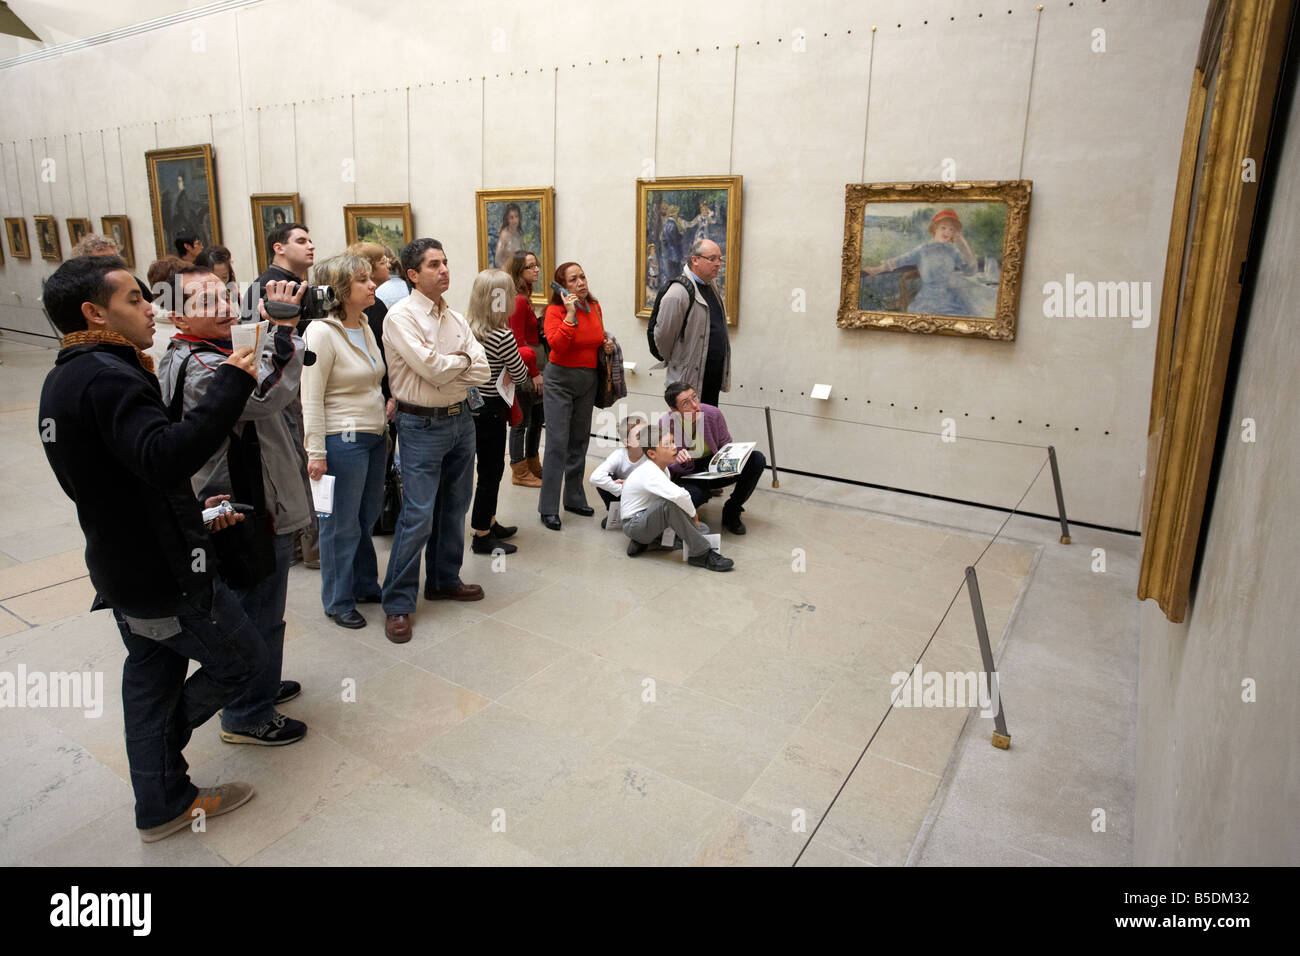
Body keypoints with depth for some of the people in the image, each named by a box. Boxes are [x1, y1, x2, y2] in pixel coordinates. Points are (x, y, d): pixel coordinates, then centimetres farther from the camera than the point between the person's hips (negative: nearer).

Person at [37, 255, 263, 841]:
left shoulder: (64, 379, 11)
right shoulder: (106, 376, -23)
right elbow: (166, 457, -41)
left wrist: (189, 512, 17)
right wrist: (230, 386, -36)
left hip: (121, 567, 10)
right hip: (165, 577, -10)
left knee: (150, 680, 20)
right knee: (241, 660, 9)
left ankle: (164, 804, 34)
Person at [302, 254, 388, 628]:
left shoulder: (365, 327, 11)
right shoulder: (322, 332, -15)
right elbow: (311, 399, -16)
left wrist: (384, 428, 19)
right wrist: (316, 452, -17)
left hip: (373, 437, 8)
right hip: (342, 441, -8)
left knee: (367, 516, 16)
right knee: (342, 524, 4)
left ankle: (365, 585, 33)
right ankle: (338, 601, 20)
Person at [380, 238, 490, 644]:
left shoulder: (455, 318, 10)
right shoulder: (401, 316, -10)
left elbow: (481, 371, 1)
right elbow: (431, 369, -21)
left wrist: (443, 368, -12)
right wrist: (463, 359, -3)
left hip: (460, 419, 7)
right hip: (422, 426, -7)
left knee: (454, 507, 15)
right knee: (418, 516, -7)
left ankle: (444, 580, 32)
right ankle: (398, 603, 5)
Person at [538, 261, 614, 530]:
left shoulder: (594, 307, 7)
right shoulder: (556, 310, -11)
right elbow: (557, 344, -26)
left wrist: (606, 344, 3)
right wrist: (571, 313, -26)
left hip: (588, 380, 6)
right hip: (560, 379, -6)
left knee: (580, 441, 13)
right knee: (557, 443, -8)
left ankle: (575, 498, 25)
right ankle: (548, 508, -1)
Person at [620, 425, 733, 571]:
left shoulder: (663, 469, 4)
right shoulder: (649, 472, -27)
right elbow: (679, 495, -42)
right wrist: (693, 515, -26)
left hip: (651, 519, 10)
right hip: (635, 525, -10)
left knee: (703, 529, 2)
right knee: (671, 503, -36)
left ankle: (643, 543, 4)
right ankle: (701, 554, -27)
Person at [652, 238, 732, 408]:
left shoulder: (713, 287, 12)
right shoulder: (678, 293, -18)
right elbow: (663, 335, -12)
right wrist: (671, 360, 3)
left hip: (715, 375, 8)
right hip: (689, 378, -8)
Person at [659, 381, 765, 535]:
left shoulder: (713, 414, -15)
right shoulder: (665, 425, -21)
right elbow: (670, 468, -11)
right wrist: (680, 463, -35)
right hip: (688, 476, -4)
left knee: (757, 459, -17)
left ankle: (731, 511, -3)